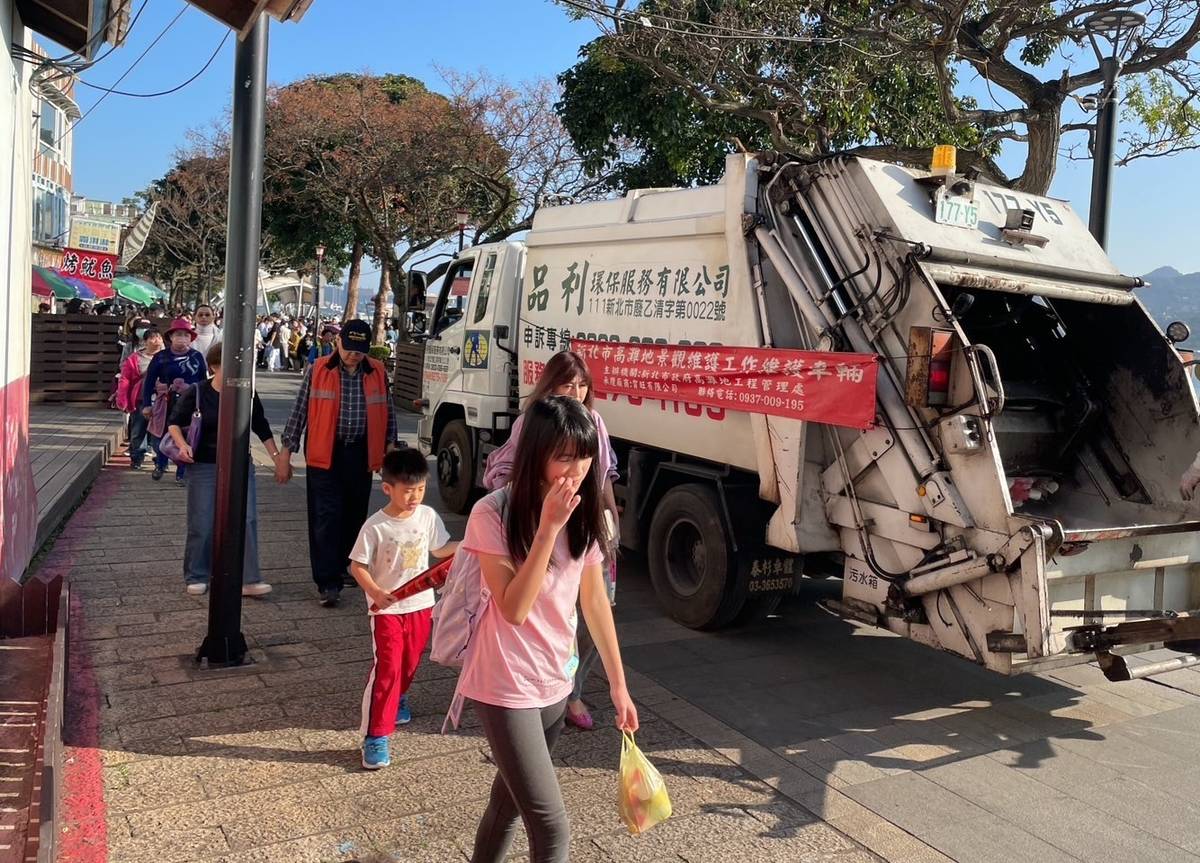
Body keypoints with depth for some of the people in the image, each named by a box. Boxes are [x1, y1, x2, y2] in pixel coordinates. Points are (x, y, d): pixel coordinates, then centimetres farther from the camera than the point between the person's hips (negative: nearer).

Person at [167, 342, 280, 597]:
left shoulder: (246, 394, 0)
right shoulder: (197, 393, -6)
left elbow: (261, 428, 10)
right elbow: (174, 422, 2)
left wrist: (277, 456, 6)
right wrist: (182, 445, -16)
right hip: (203, 467, -1)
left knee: (247, 520, -7)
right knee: (201, 525, 3)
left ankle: (249, 580, -3)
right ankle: (197, 577, 21)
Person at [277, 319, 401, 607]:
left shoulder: (378, 373, 4)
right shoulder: (317, 371, -3)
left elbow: (387, 413, 13)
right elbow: (299, 412, 0)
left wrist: (389, 448, 8)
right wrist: (286, 454, -1)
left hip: (360, 454, 3)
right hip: (325, 454, -3)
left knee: (354, 515, 12)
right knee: (326, 517, -5)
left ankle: (342, 566, 31)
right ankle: (328, 582, -3)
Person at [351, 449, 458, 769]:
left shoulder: (428, 517, -4)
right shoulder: (375, 527, -17)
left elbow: (440, 549, 11)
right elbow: (357, 566, -11)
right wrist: (375, 592, -26)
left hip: (420, 604, 5)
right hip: (387, 609, -5)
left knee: (410, 663, 19)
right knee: (386, 668, -9)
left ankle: (398, 698, 50)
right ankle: (375, 737, -1)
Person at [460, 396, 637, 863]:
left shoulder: (583, 513, -1)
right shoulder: (494, 513, -19)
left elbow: (595, 599, 7)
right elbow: (514, 609, -24)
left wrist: (617, 683, 10)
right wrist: (547, 528, -29)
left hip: (555, 684, 6)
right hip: (505, 687, -6)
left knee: (511, 799, 24)